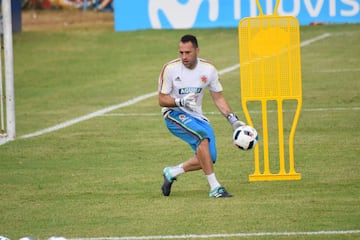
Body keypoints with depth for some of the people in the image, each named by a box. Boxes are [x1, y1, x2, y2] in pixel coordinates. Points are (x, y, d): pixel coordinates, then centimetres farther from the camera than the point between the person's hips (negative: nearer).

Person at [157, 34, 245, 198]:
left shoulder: (208, 69, -2)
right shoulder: (170, 69, -13)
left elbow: (218, 98, 7)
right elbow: (162, 100, -8)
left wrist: (232, 119, -4)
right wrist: (181, 101, -27)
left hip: (197, 117, 5)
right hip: (174, 114, -5)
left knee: (209, 159, -6)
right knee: (203, 136, -32)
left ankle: (172, 172, 17)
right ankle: (214, 188, -31)